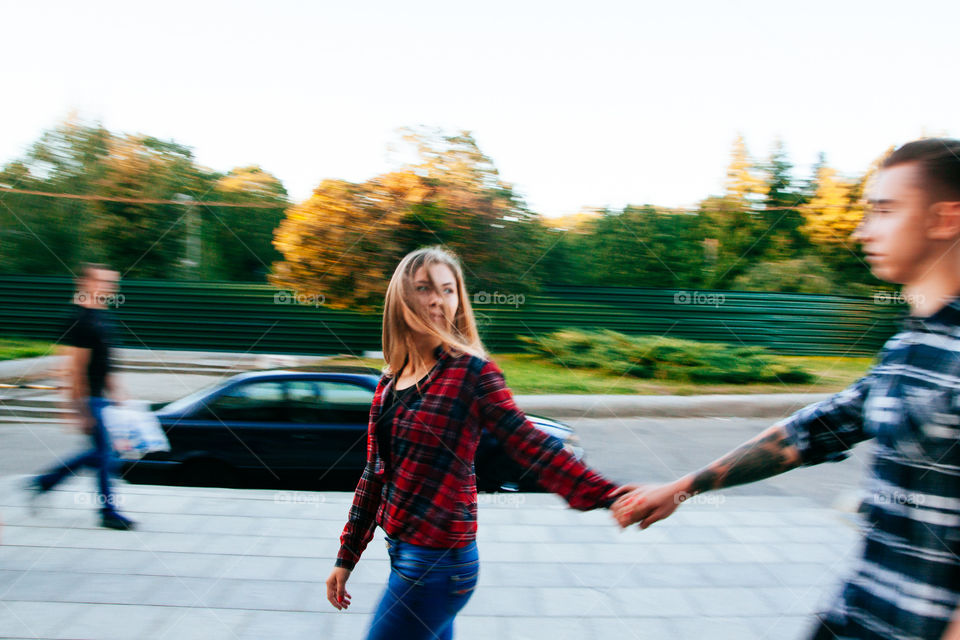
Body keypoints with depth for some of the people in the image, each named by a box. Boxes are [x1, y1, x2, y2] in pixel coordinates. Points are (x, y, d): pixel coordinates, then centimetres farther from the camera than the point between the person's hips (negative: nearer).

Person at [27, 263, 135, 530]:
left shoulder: (103, 316, 12)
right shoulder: (80, 320, -16)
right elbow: (75, 368, -19)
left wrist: (116, 391, 21)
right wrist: (82, 410, -19)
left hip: (101, 397, 9)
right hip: (88, 398, -9)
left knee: (101, 452, 14)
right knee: (104, 453, -3)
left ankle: (44, 481, 29)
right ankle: (108, 512, 8)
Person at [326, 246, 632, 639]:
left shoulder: (471, 371, -13)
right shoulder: (391, 380, 6)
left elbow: (530, 446, -18)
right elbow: (375, 474, 12)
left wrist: (608, 495, -28)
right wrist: (346, 557, 15)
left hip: (437, 563, -7)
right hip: (402, 549, 7)